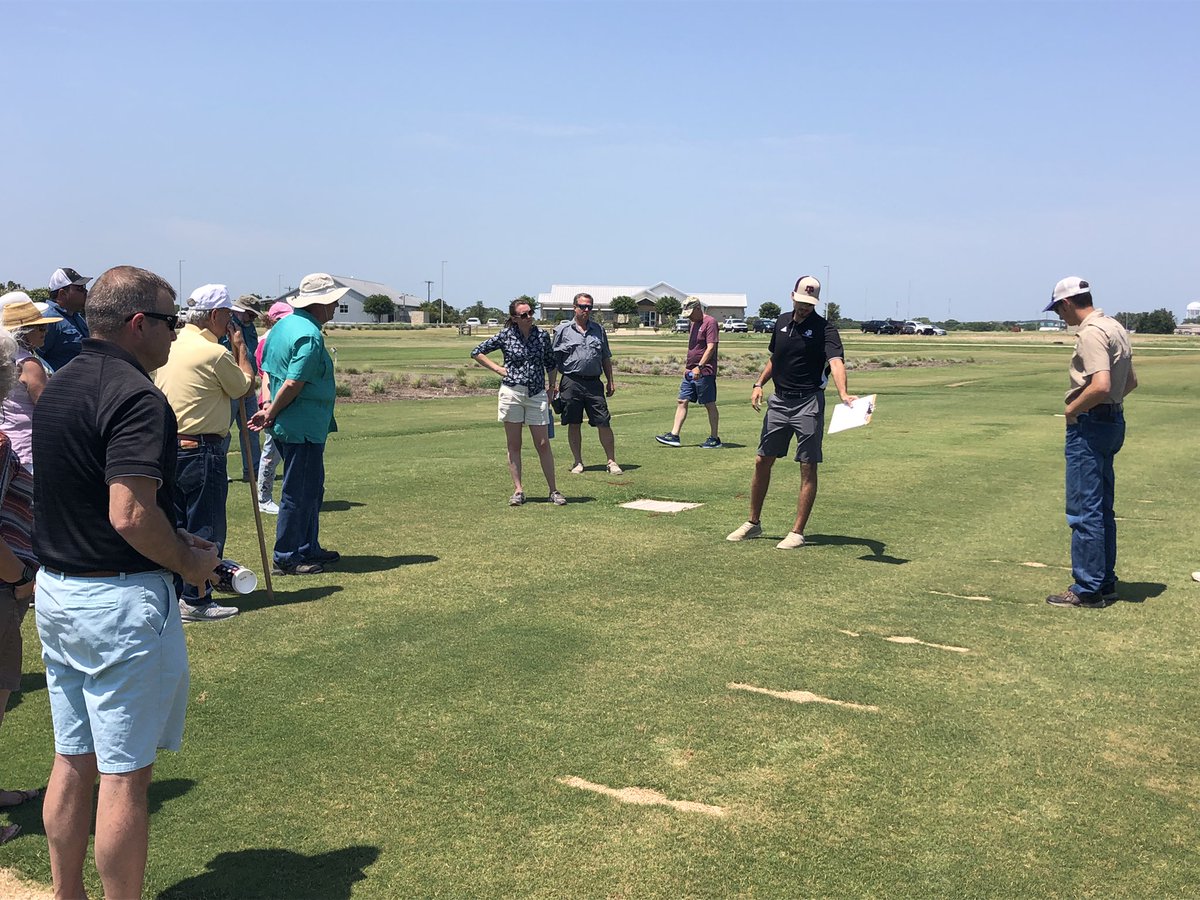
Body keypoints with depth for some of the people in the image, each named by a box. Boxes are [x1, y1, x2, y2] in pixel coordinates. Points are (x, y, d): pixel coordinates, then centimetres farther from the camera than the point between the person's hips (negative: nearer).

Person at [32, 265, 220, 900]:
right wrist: (189, 562, -11)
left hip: (55, 590, 9)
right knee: (124, 774, 2)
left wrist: (171, 540, 14)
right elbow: (130, 514, -28)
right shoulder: (134, 396, -19)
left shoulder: (57, 388, 10)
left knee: (72, 761, 19)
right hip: (119, 602, -9)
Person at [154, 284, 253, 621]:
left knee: (175, 525, 15)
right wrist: (240, 346, 9)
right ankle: (195, 601, 4)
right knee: (205, 527, 0)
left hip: (168, 446, 8)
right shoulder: (214, 353, -15)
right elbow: (244, 385, -1)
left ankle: (173, 593, 22)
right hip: (201, 450, -8)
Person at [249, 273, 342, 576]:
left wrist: (269, 408, 4)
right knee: (299, 493, -1)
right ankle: (286, 558, 6)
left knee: (311, 489, 19)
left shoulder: (282, 325, 12)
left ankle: (308, 548, 29)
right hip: (304, 428, -10)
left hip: (289, 426, 10)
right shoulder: (310, 336, -19)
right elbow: (293, 384, -22)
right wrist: (271, 414, -10)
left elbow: (267, 371, 13)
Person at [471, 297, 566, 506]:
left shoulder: (542, 335, 5)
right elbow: (476, 352, 8)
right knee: (514, 445, 4)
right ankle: (518, 490, 10)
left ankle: (553, 490, 5)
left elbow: (551, 363, 16)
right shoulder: (505, 335, 0)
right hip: (511, 393, -1)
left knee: (543, 444, 0)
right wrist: (497, 368, 0)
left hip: (537, 395, 1)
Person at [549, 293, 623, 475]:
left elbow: (606, 358, 18)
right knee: (574, 424, 5)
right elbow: (553, 359, 5)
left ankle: (612, 462, 6)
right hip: (571, 382, -2)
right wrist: (552, 384, -1)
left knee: (603, 422, -2)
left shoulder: (598, 330, 13)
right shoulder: (563, 330, 5)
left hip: (594, 382, 2)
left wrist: (610, 381, 13)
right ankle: (578, 462, 16)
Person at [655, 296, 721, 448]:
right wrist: (687, 366, 20)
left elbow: (710, 347, -19)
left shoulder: (710, 322, -11)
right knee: (682, 402, 4)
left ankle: (715, 439, 6)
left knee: (710, 405, -1)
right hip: (690, 372, 9)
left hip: (704, 372, -9)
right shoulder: (694, 324, 17)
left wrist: (699, 367, -23)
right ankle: (674, 435, 4)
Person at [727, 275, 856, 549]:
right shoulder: (781, 323, 9)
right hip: (779, 401, 6)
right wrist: (759, 384, 7)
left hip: (808, 403, -6)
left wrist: (843, 393, -45)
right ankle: (753, 523, 23)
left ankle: (797, 532, 5)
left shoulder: (824, 329, -11)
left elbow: (836, 363, -27)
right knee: (762, 461, 9)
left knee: (808, 468, -2)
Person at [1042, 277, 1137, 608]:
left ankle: (1087, 589, -1)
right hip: (1113, 421, 10)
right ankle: (1105, 583, 22)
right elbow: (1131, 381, 24)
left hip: (1089, 426, -10)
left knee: (1084, 510, -5)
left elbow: (1100, 385, -28)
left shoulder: (1091, 333, -17)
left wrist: (1073, 408, -14)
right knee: (1102, 509, 15)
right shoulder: (1115, 327, 15)